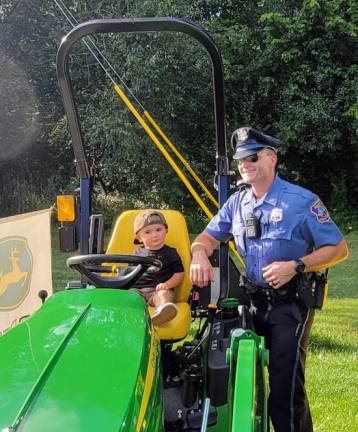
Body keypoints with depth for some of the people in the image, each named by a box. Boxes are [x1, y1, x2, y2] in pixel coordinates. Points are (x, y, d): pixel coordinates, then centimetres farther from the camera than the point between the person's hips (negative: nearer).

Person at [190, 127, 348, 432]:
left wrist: (296, 266, -21)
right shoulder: (237, 203, 7)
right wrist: (199, 255, -12)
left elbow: (339, 248, -8)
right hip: (253, 300, 6)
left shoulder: (301, 201, -9)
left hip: (290, 303, -6)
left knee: (285, 384, -11)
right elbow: (208, 237, 12)